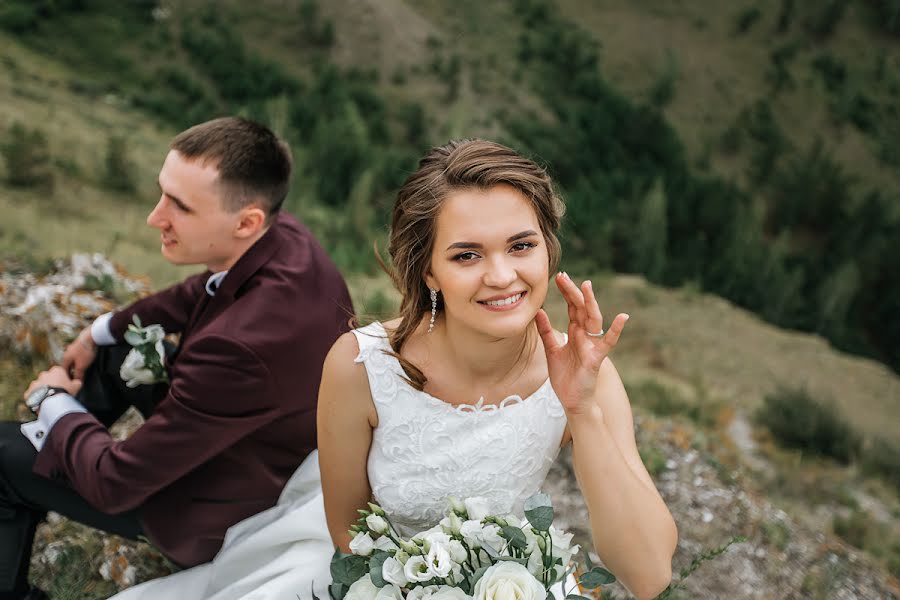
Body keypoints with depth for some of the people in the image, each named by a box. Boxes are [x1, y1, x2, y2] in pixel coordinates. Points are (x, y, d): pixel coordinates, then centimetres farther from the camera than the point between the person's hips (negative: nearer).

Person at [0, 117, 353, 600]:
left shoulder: (238, 346, -42)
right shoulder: (286, 237, -17)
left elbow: (114, 483, -28)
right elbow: (198, 295, 9)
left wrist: (54, 399, -10)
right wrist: (101, 331, 12)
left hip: (215, 514, -8)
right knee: (110, 349, 19)